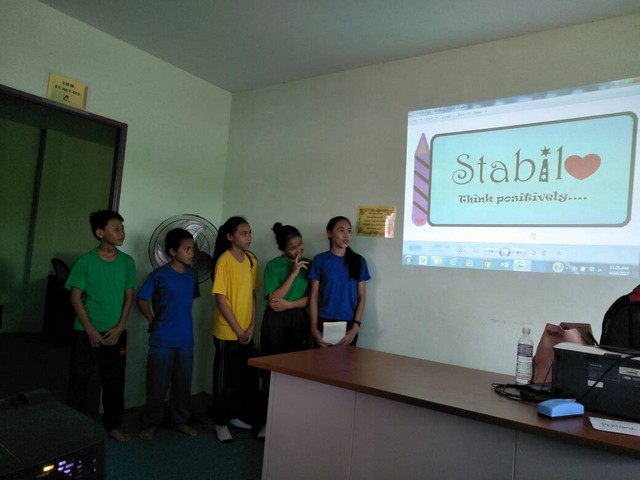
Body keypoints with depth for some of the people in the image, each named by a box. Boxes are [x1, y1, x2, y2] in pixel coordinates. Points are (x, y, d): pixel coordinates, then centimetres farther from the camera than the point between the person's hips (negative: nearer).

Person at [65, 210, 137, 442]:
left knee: (114, 380, 10)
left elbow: (129, 297, 3)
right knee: (80, 378, 7)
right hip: (86, 332, -2)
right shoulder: (85, 261, -9)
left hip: (116, 332, 3)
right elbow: (76, 297, -7)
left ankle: (112, 425, 26)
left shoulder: (127, 262, -1)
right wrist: (90, 329, -11)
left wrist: (119, 327, -5)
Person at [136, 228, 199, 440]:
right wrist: (153, 321, -2)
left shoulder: (192, 274, 2)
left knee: (183, 381, 13)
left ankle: (180, 420, 29)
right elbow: (142, 299, -2)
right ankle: (151, 422, 25)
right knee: (158, 383, 7)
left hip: (185, 338, 4)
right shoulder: (159, 275, -12)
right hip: (162, 339, -4)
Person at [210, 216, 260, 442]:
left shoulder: (251, 260, 4)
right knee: (226, 379, 7)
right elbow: (220, 299, -16)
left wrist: (252, 326, 0)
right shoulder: (224, 260, -15)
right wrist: (238, 330, -13)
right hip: (227, 332, -6)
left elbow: (252, 294, 8)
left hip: (246, 332, 6)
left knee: (246, 376, 15)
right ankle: (221, 423, 24)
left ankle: (237, 415, 34)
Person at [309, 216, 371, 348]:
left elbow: (361, 297, 2)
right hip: (324, 322, -1)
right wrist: (314, 327, -7)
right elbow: (314, 296, -1)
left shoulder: (358, 261, 2)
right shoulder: (320, 260, -1)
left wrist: (356, 327, -8)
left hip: (348, 323, 1)